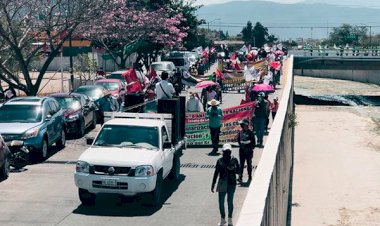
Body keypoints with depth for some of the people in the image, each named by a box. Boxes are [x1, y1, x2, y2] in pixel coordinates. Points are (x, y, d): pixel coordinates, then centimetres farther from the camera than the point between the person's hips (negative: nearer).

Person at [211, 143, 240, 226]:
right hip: (222, 184, 1)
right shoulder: (220, 161, -1)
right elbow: (216, 173, 4)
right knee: (221, 202, 2)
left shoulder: (234, 160, -2)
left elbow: (238, 170, 2)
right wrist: (213, 185, 5)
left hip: (231, 184, -1)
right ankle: (222, 218, 20)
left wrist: (233, 169, -21)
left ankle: (230, 219, 22)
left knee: (230, 201, 6)